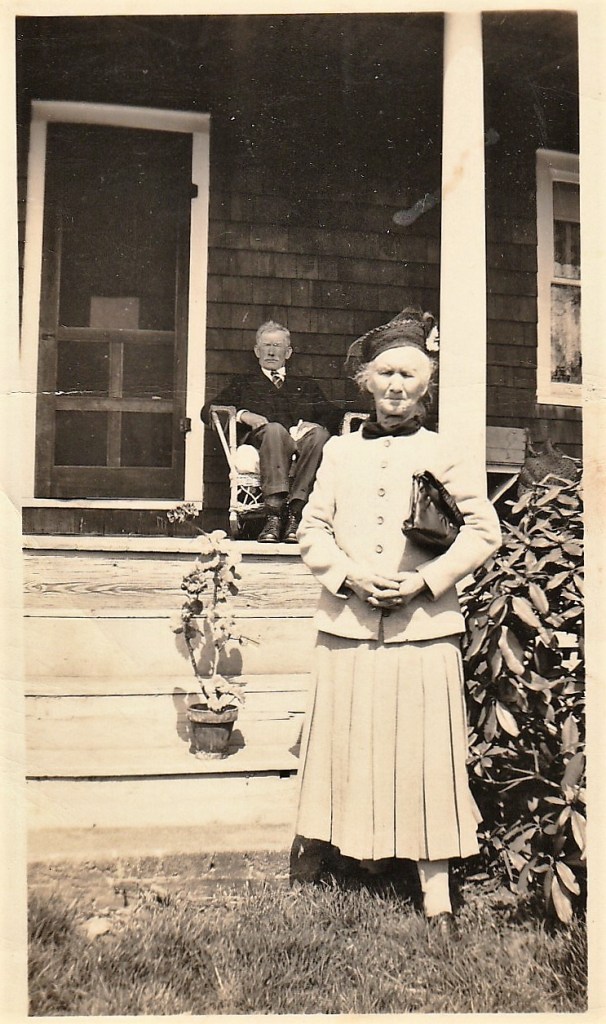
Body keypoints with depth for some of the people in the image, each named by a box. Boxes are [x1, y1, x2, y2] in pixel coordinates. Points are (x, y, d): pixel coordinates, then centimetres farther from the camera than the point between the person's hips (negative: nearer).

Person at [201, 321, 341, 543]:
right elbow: (208, 411, 16)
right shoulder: (243, 383, 31)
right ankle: (274, 514, -46)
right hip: (261, 440, -1)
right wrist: (243, 414, -4)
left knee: (319, 432, -34)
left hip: (302, 441, 2)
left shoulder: (306, 385, 34)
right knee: (274, 429, -37)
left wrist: (315, 425, -5)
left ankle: (295, 512, -42)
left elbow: (334, 415, 19)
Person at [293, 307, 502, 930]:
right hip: (348, 626, 2)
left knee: (424, 754, 2)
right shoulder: (340, 452, 10)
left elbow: (484, 529, 2)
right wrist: (350, 575, -9)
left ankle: (435, 890, 14)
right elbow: (311, 530, 9)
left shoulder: (442, 453, 4)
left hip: (423, 627, -2)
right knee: (353, 747, 9)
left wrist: (426, 580, -10)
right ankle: (361, 849, 31)